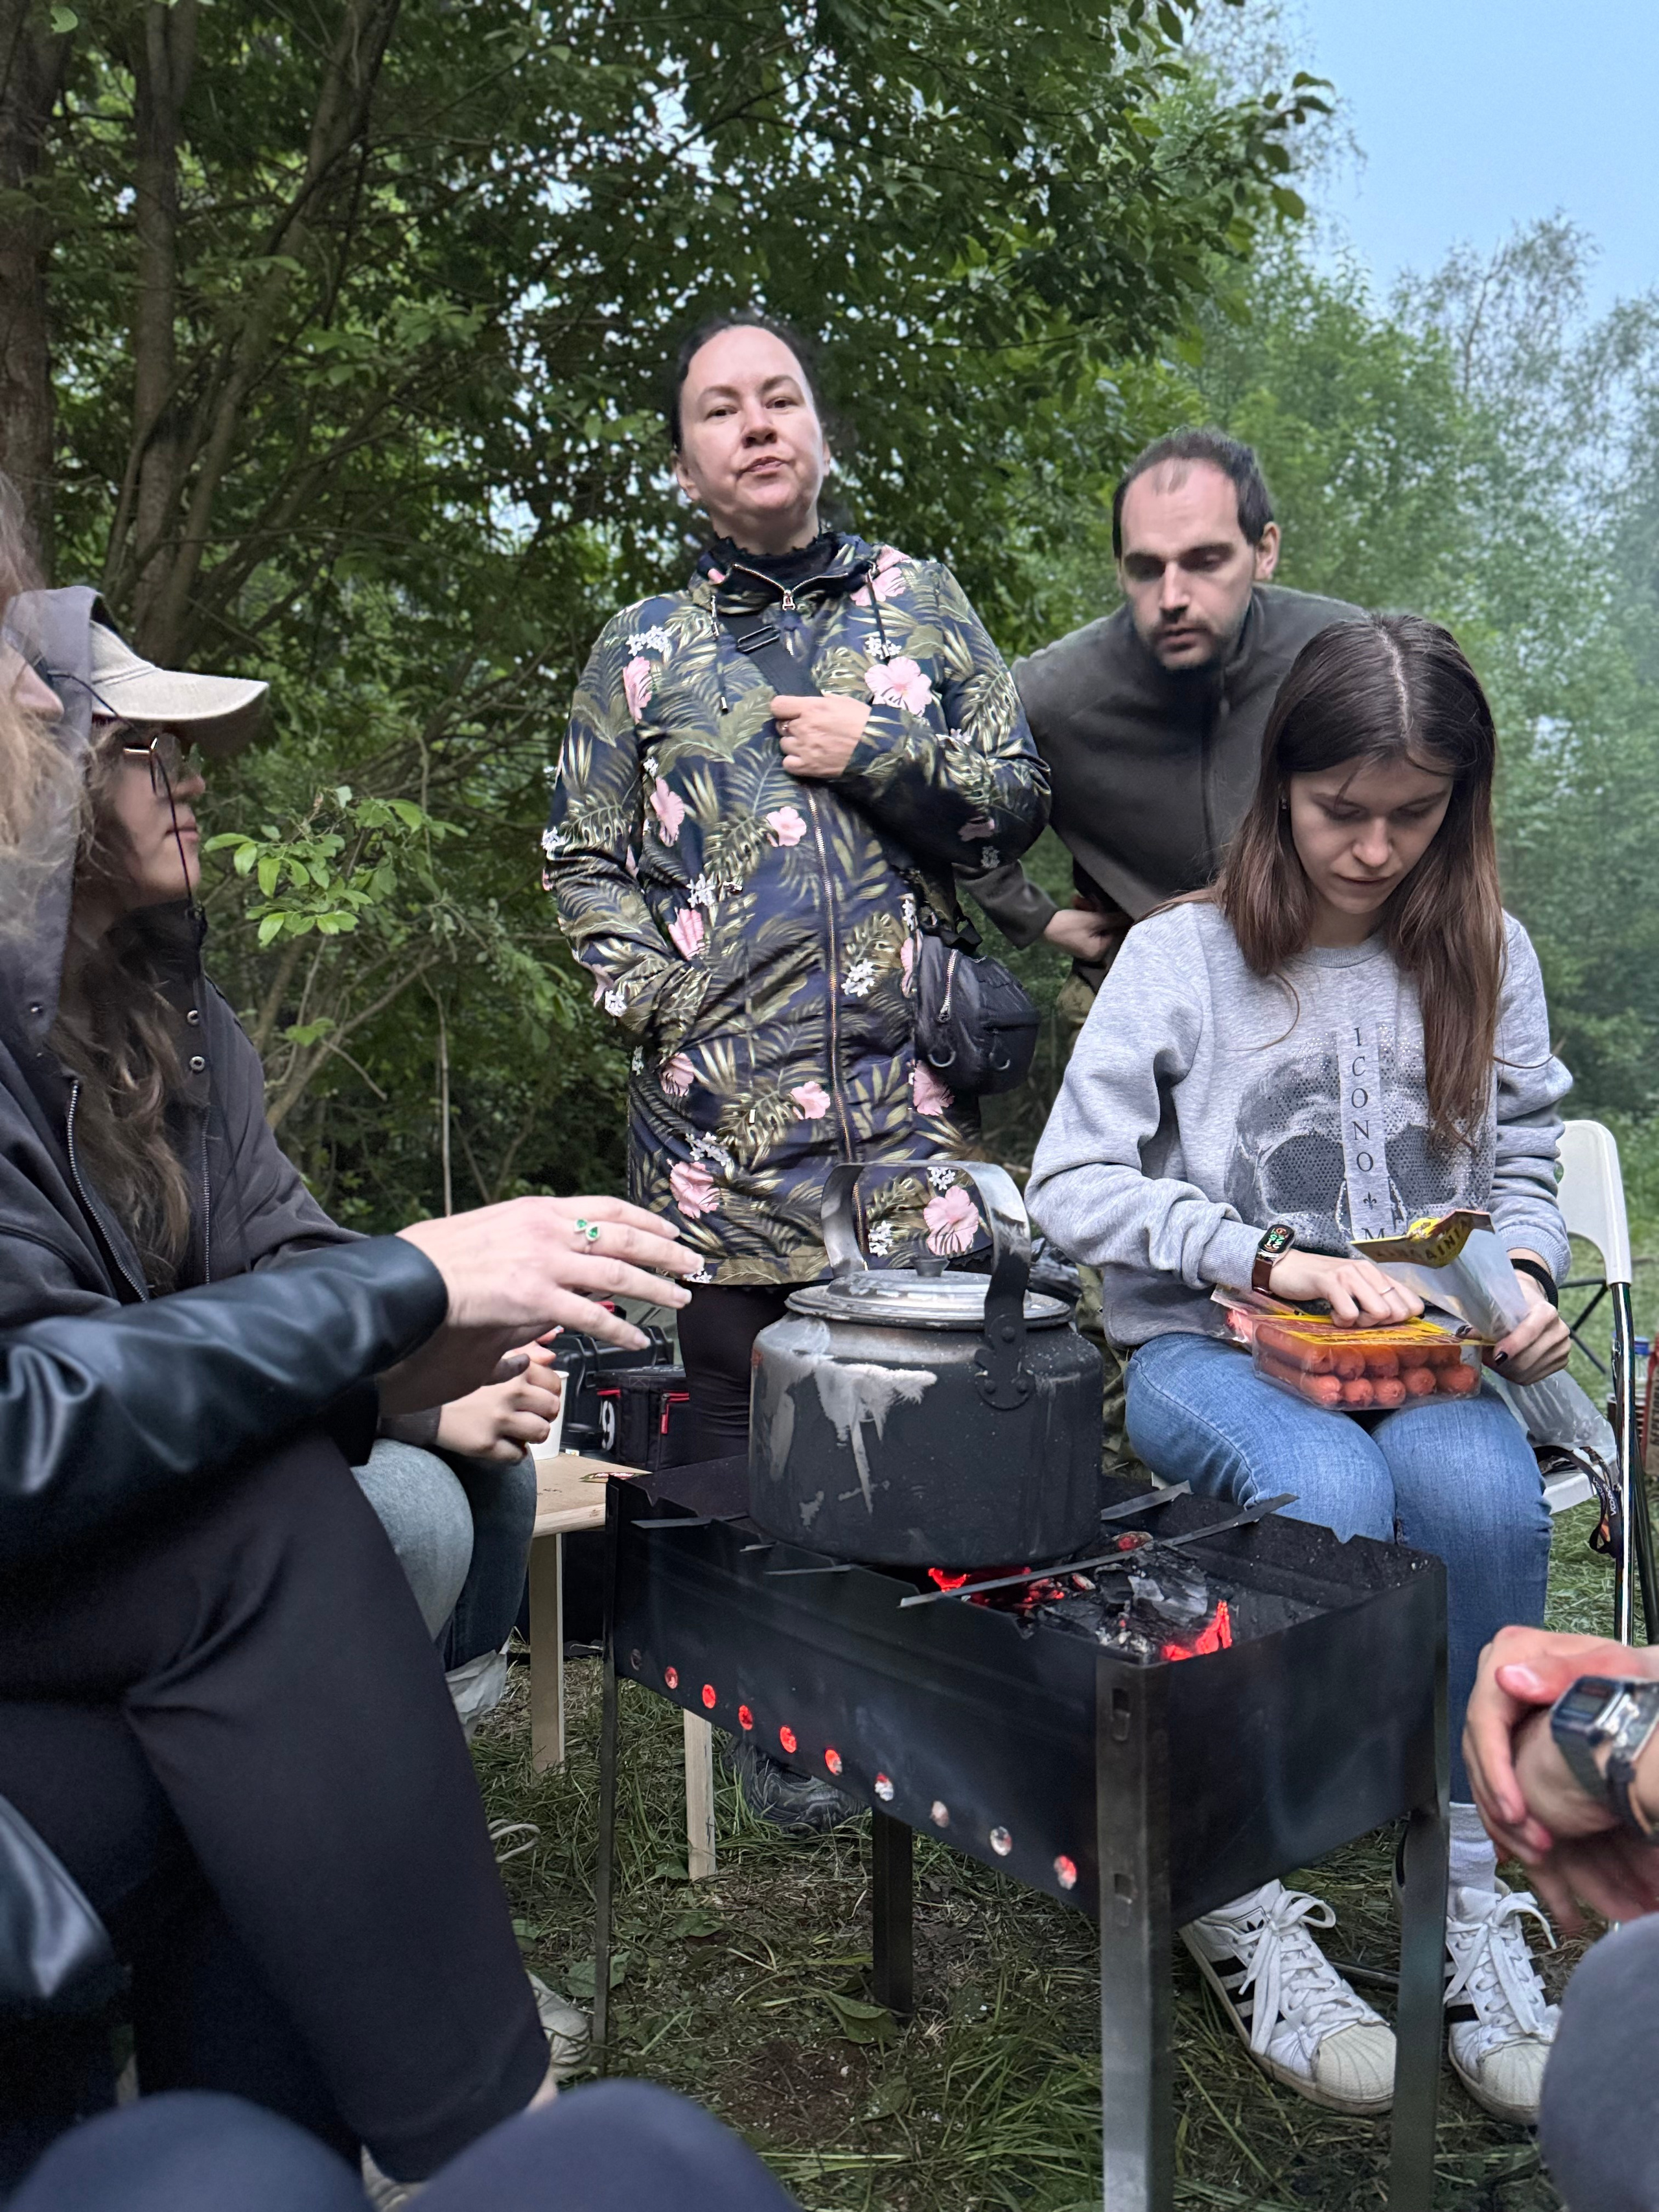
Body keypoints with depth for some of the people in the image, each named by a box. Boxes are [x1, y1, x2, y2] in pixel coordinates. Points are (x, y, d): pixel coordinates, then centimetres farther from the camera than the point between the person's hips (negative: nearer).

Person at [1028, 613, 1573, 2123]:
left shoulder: (1488, 959, 8)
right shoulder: (1182, 956, -3)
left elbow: (1523, 1174, 14)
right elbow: (1071, 1185, -8)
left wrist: (1523, 1279, -9)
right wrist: (1266, 1258, -20)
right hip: (1208, 1349, -2)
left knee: (1484, 1492, -32)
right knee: (1328, 1492, -35)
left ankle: (1471, 1895, -13)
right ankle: (1246, 1899, -15)